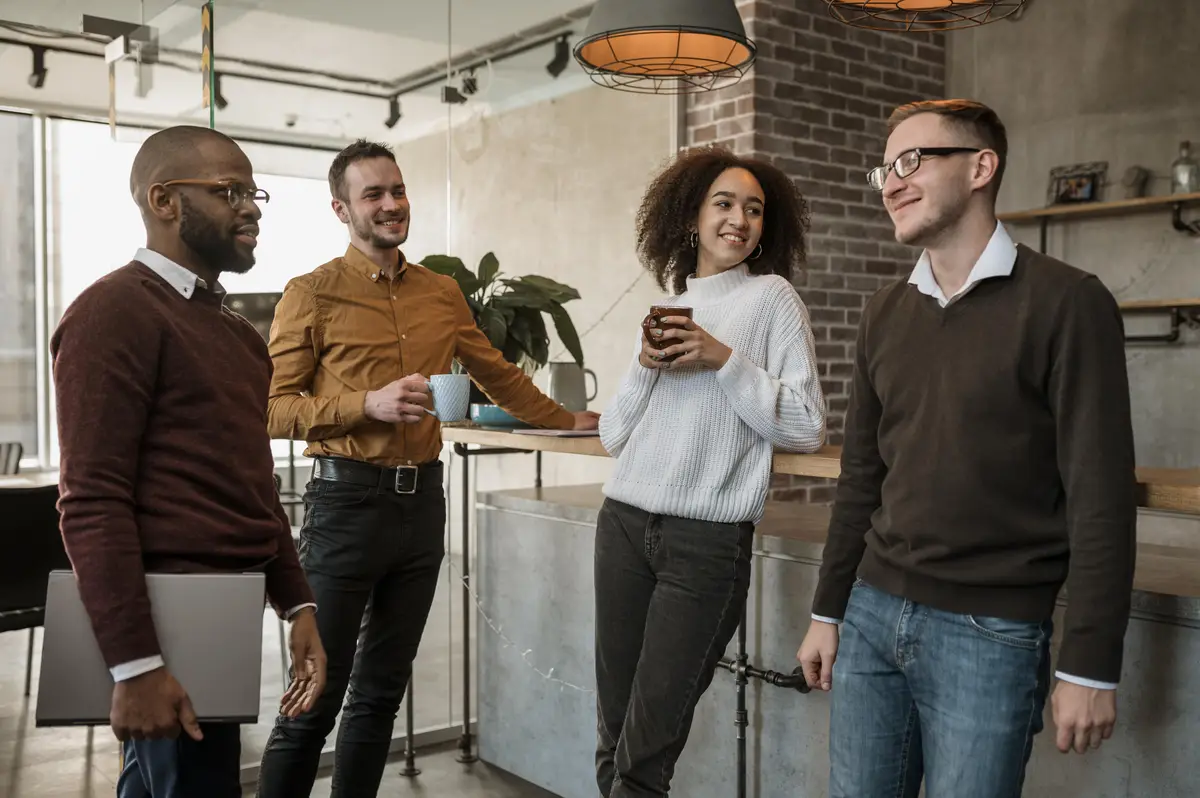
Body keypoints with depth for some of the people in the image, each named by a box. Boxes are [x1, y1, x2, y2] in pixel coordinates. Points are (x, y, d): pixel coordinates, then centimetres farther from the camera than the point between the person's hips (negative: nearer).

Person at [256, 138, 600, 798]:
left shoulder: (443, 294, 12)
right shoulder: (312, 295, -3)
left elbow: (497, 373, 24)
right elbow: (276, 408, -8)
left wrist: (566, 420, 30)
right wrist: (369, 404, -19)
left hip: (423, 501, 5)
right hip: (347, 501, -5)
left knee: (382, 690, 14)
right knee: (315, 700, 1)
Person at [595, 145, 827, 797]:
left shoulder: (771, 297, 2)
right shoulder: (667, 305, 15)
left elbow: (806, 429, -5)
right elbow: (613, 435, 14)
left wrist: (723, 360, -11)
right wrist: (645, 367, -2)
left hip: (708, 540, -4)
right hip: (624, 523, 5)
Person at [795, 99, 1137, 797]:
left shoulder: (1065, 303, -9)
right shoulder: (886, 314, 8)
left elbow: (1101, 497, -11)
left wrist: (1091, 667, -12)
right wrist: (829, 611, 12)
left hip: (989, 634, -5)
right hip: (871, 613, 5)